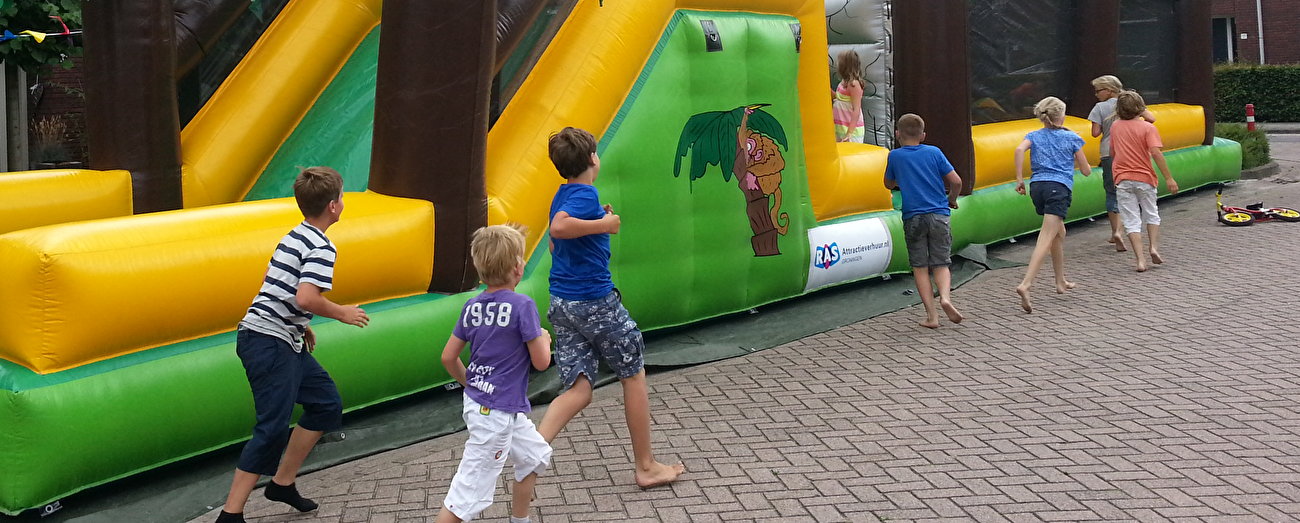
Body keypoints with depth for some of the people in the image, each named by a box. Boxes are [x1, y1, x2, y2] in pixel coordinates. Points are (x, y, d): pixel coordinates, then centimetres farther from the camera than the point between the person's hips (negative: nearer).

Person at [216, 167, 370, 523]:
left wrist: (301, 325, 27)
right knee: (273, 428, -10)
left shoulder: (295, 237, 16)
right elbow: (306, 297, -26)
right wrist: (342, 314, -10)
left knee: (327, 404, 16)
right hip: (270, 343, -10)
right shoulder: (321, 247, -14)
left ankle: (282, 483, 23)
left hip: (284, 343, 10)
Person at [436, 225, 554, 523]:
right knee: (470, 493, -4)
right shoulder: (522, 306, -16)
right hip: (496, 412, -8)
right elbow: (541, 362, -13)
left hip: (476, 400, 8)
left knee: (536, 455, 25)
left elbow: (448, 357, 7)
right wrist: (544, 339, 8)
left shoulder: (472, 306, 3)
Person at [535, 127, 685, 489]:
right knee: (634, 376, 9)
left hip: (561, 304, 8)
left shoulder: (563, 196, 14)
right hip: (595, 301, -8)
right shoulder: (586, 195, -15)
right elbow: (559, 227, -34)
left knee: (578, 390, 5)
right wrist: (604, 224, -22)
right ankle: (646, 467, 18)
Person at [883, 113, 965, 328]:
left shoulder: (895, 156, 3)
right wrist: (951, 199, 20)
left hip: (913, 217, -1)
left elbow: (889, 184, 17)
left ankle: (931, 315, -1)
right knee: (941, 264, 9)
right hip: (939, 215, 1)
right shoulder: (934, 152, 5)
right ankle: (945, 297, -18)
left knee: (920, 266, 6)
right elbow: (956, 181, 3)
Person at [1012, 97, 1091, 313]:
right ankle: (1025, 285, -32)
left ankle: (1061, 282, 34)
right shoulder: (1072, 138, 10)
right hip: (1059, 188, -5)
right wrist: (1075, 160, 35)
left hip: (1037, 186, 5)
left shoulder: (1034, 136, 14)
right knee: (1046, 238, -14)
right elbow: (1086, 171, 14)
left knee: (1059, 232, 25)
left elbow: (1019, 149, -9)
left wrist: (1019, 179, -6)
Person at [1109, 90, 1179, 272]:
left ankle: (1140, 259, -6)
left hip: (1122, 180, 2)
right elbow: (1156, 153, -18)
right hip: (1144, 178, -2)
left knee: (1131, 221, 1)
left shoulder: (1115, 126, 3)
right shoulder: (1147, 127, -9)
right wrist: (1168, 178, -16)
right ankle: (1154, 247, 9)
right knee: (1151, 215, 22)